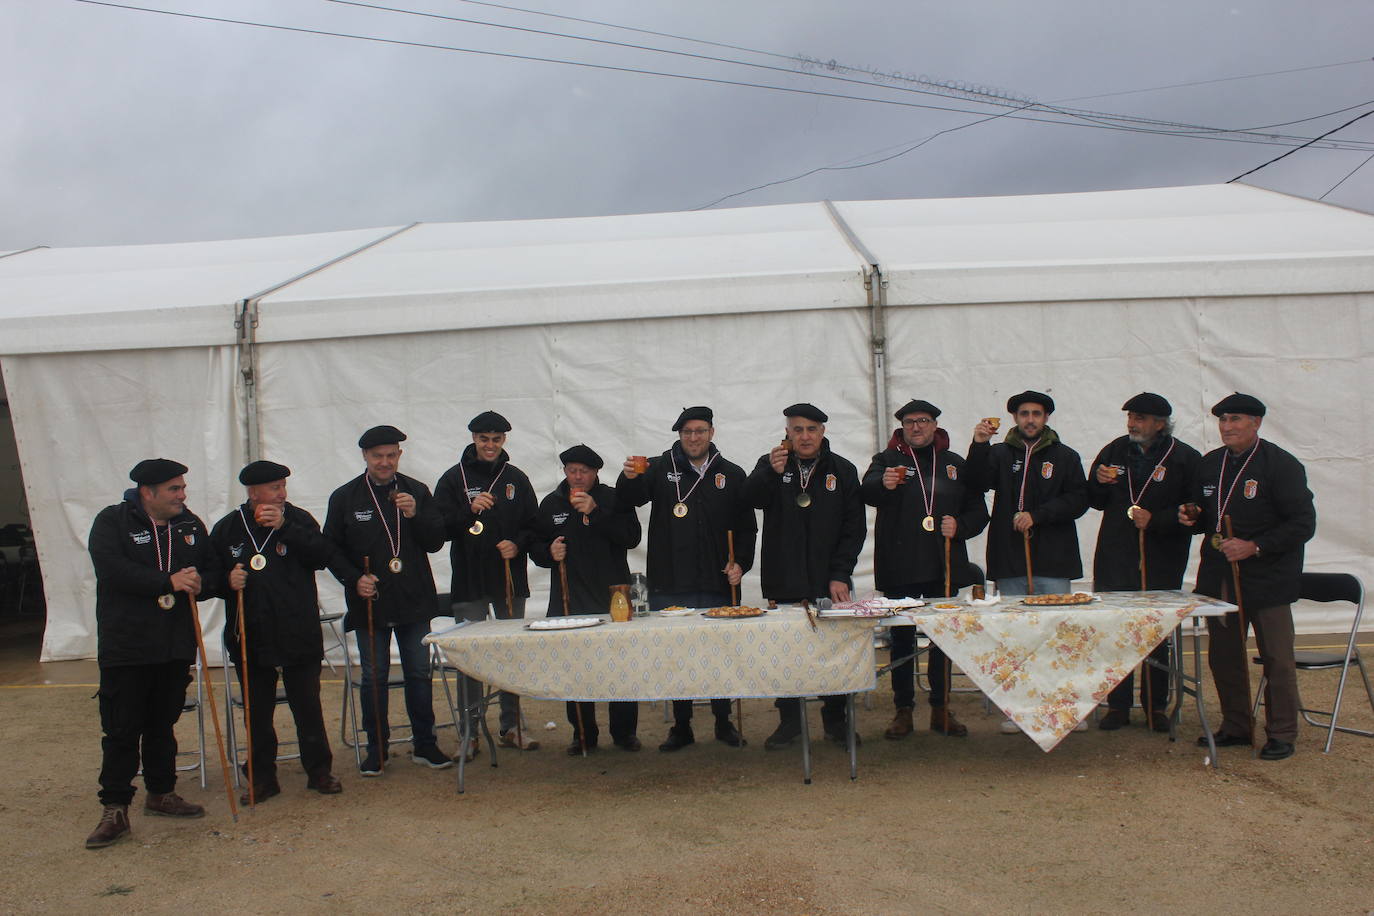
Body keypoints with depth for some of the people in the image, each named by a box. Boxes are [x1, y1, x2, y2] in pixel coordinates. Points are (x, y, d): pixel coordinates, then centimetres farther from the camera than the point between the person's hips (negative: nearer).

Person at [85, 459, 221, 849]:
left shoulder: (190, 525, 10)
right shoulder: (112, 522, -6)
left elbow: (212, 569, 13)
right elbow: (112, 569, -21)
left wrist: (199, 582, -11)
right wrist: (169, 582, -24)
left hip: (176, 645, 5)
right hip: (125, 645, -5)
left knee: (163, 726, 15)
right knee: (122, 731, -2)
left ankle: (161, 793, 28)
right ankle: (114, 809, 5)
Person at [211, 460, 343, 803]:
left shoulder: (298, 519, 0)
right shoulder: (227, 529, 3)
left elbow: (323, 555, -14)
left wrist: (285, 527, -20)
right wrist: (228, 581, -13)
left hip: (299, 633, -1)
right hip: (250, 637, 1)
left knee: (308, 706, 7)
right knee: (257, 713, 10)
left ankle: (319, 771, 21)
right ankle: (262, 778, 23)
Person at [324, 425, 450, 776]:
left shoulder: (416, 491, 5)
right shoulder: (345, 497, 1)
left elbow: (435, 542, 2)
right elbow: (331, 549, 3)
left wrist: (415, 514, -15)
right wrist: (354, 579, -12)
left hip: (413, 601, 1)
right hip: (369, 602, -1)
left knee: (419, 673, 8)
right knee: (373, 677, 5)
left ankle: (424, 744, 20)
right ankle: (376, 749, 17)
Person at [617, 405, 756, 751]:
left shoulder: (731, 474, 9)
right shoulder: (660, 469, 5)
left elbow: (746, 527, 12)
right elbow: (630, 499, -8)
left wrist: (741, 563, -2)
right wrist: (629, 479, -30)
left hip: (717, 586, 1)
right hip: (669, 588, -1)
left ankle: (723, 722, 23)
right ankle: (681, 726, 18)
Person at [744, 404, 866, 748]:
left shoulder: (842, 471, 6)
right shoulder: (770, 465, 6)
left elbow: (854, 528, 4)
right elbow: (752, 498, -14)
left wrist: (840, 575, -6)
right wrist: (771, 473, -33)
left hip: (829, 582, 0)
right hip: (783, 583, 0)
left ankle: (835, 719, 20)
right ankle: (789, 720, 18)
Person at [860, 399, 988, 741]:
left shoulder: (954, 464, 13)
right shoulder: (887, 460, 4)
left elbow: (978, 509, 15)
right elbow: (867, 491, -17)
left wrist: (960, 526, -6)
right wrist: (884, 484, -40)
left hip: (945, 566, 3)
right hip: (900, 568, -3)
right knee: (901, 638, 2)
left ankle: (941, 709, 19)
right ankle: (904, 711, 10)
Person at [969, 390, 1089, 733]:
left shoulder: (1065, 457, 10)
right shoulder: (1000, 454, 11)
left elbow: (1078, 499, 0)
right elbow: (979, 481, -7)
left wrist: (1036, 515, -10)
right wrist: (979, 446, -21)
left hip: (1053, 561, -1)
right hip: (1009, 560, 1)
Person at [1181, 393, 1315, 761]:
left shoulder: (1282, 465, -9)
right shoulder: (1210, 463, 11)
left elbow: (1302, 524, -13)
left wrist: (1254, 547, -21)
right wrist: (1193, 519, 0)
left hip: (1267, 578, -6)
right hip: (1219, 576, 6)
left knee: (1276, 658, 1)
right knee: (1223, 656, 11)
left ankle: (1281, 734, 14)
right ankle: (1235, 727, 24)